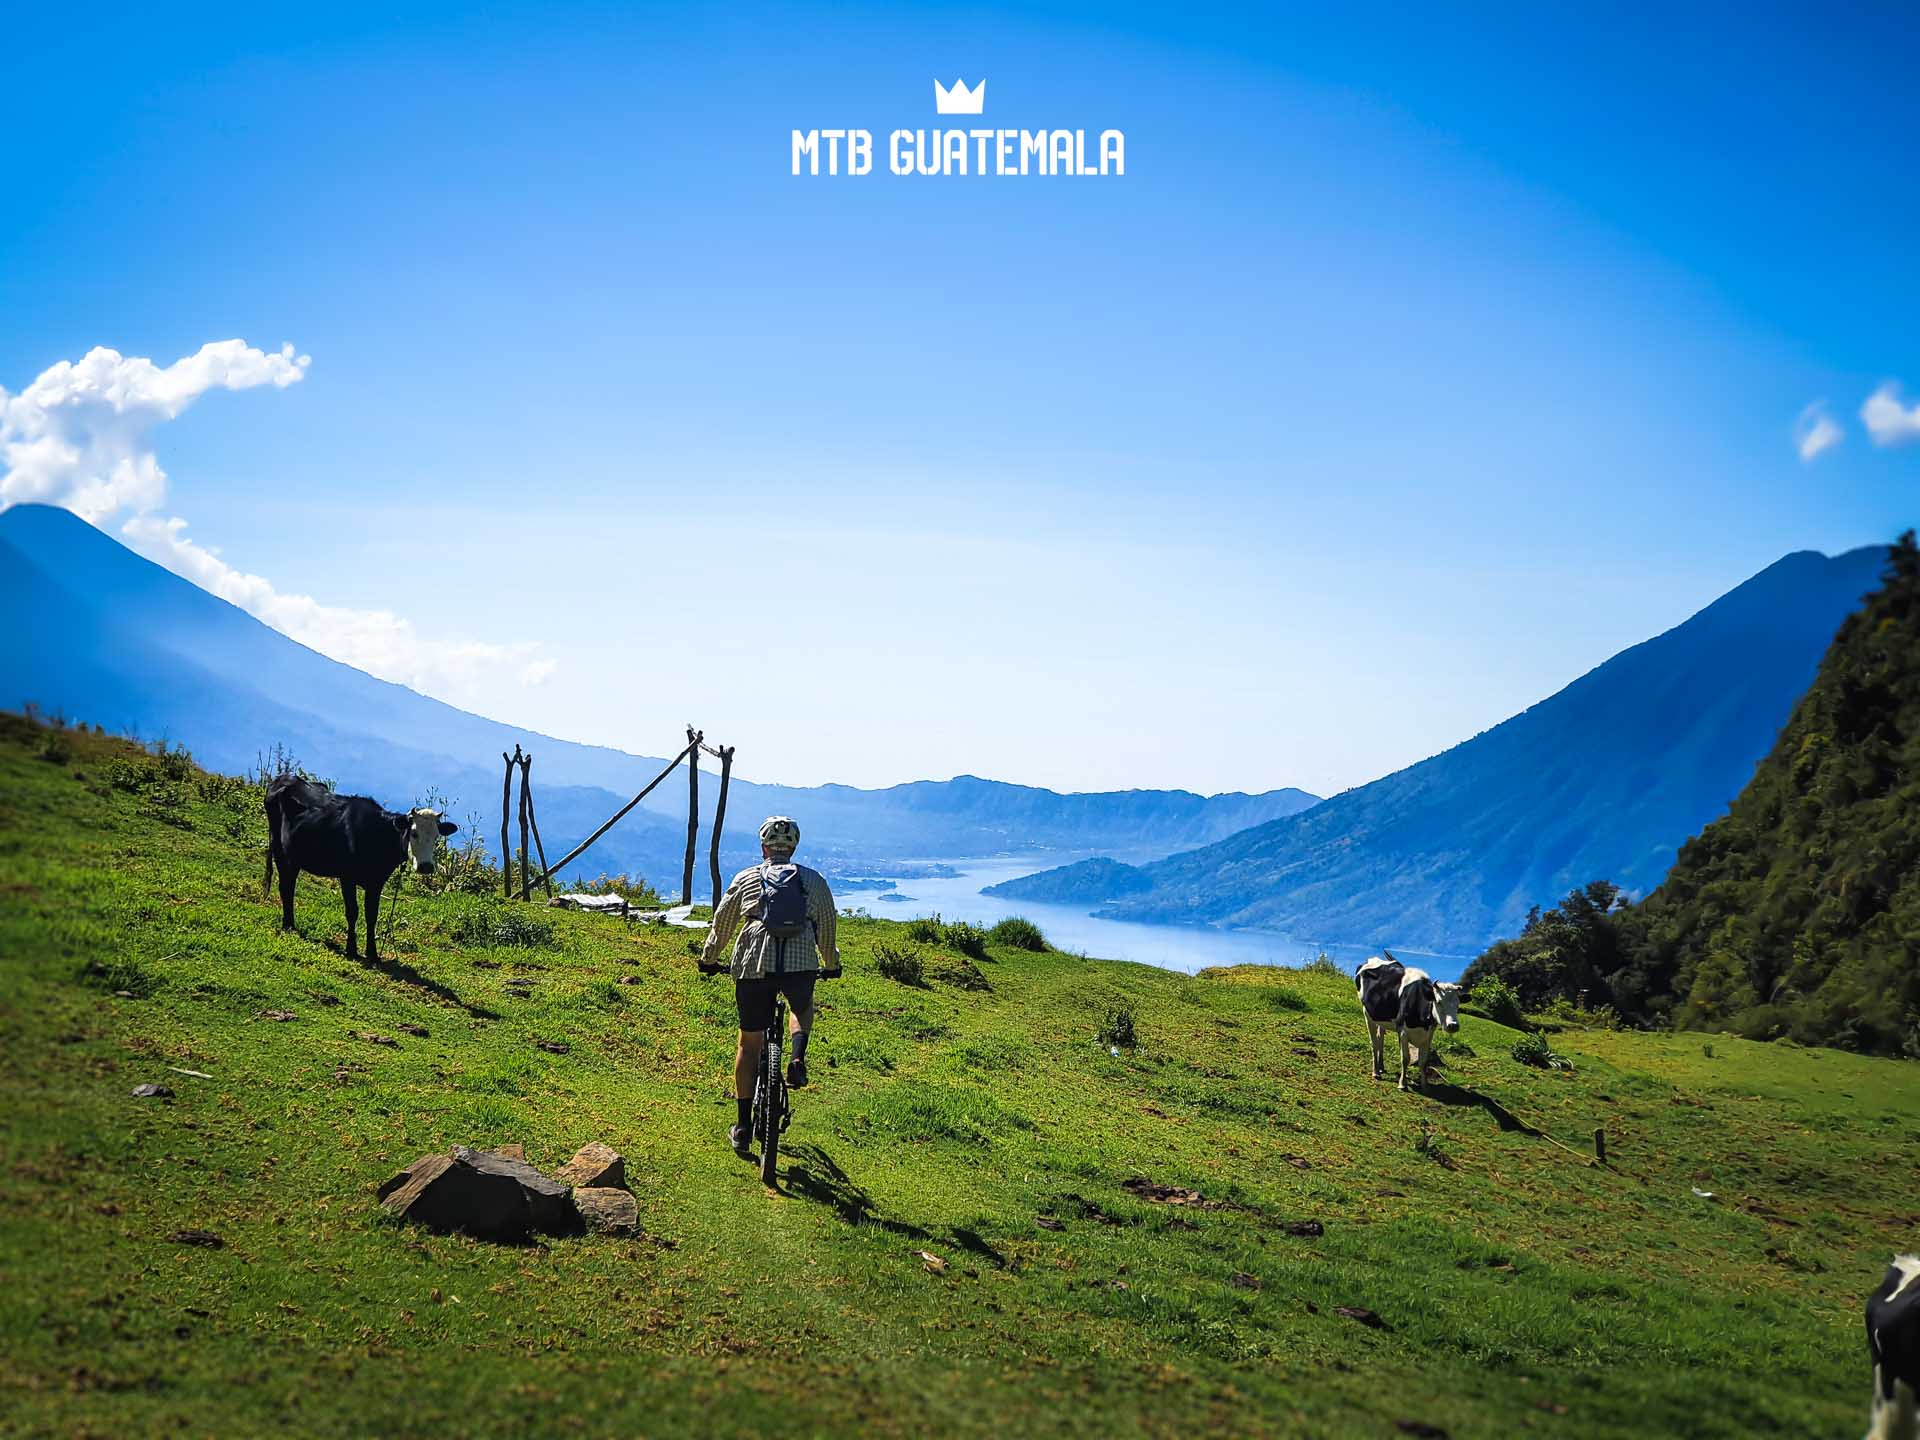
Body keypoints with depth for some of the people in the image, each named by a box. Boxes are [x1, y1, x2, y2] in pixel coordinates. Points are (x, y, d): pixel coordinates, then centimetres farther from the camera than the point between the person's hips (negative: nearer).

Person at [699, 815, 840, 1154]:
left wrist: (709, 960, 40)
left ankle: (743, 1127, 17)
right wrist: (830, 966, 42)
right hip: (801, 966, 0)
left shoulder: (746, 879, 16)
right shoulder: (815, 881, 16)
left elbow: (721, 924, 24)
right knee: (802, 1007, 34)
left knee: (750, 1043, 13)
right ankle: (797, 1059, 4)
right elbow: (827, 931, 25)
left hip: (753, 966, 0)